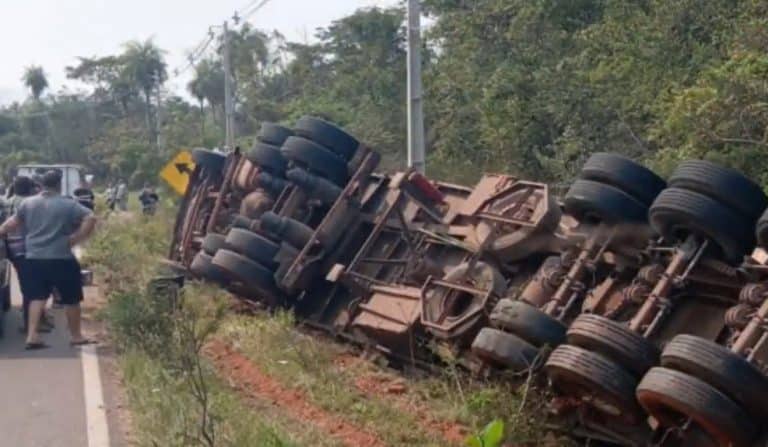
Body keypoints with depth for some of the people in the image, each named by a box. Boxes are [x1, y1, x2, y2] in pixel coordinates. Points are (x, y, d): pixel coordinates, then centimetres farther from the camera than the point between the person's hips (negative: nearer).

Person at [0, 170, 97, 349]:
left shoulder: (27, 203, 6)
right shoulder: (68, 205, -8)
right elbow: (90, 218, -18)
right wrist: (76, 239, -11)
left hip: (34, 258, 4)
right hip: (61, 259, -4)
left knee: (37, 297, 12)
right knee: (71, 299, 9)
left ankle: (32, 336, 2)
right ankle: (76, 336, 18)